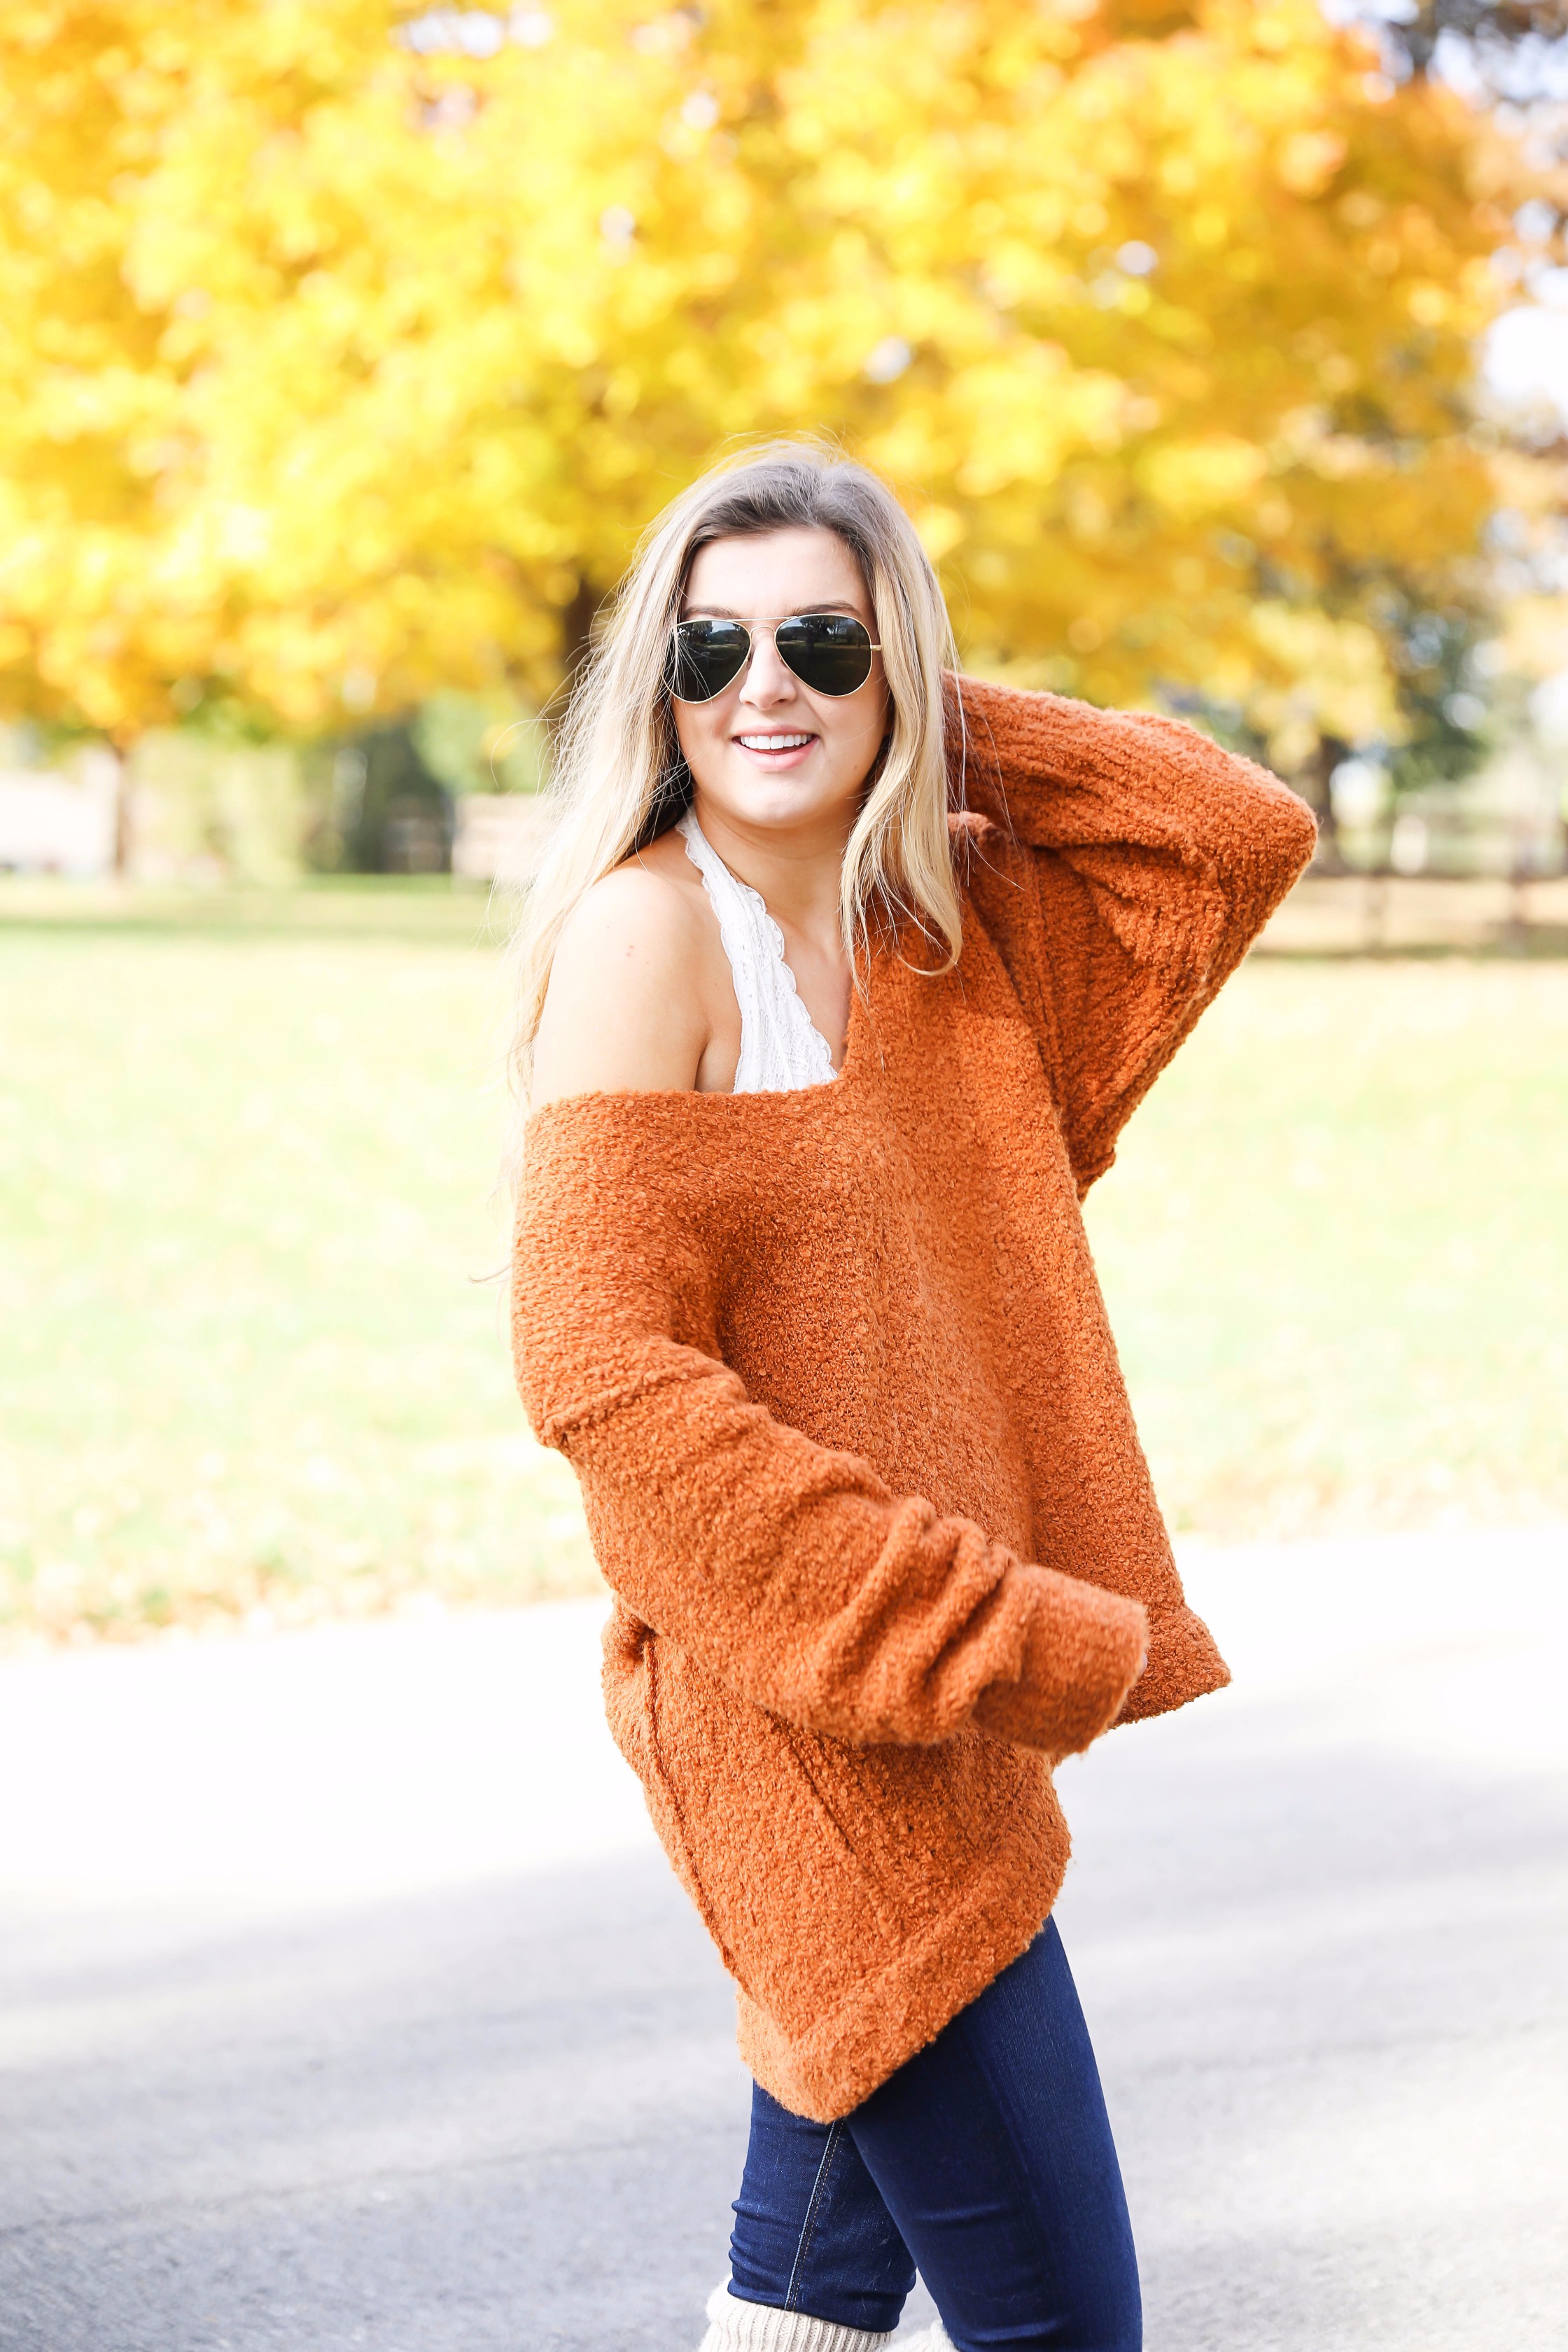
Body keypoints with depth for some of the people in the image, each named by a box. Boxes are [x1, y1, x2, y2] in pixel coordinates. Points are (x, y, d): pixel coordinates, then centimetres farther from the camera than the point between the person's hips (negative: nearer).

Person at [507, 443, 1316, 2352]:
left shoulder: (946, 920, 10)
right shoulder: (646, 928, -12)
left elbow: (1246, 839, 6)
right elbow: (601, 1365, -19)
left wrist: (922, 716, 1)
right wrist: (985, 1633, -18)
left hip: (934, 1691, 8)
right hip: (804, 1706, -8)